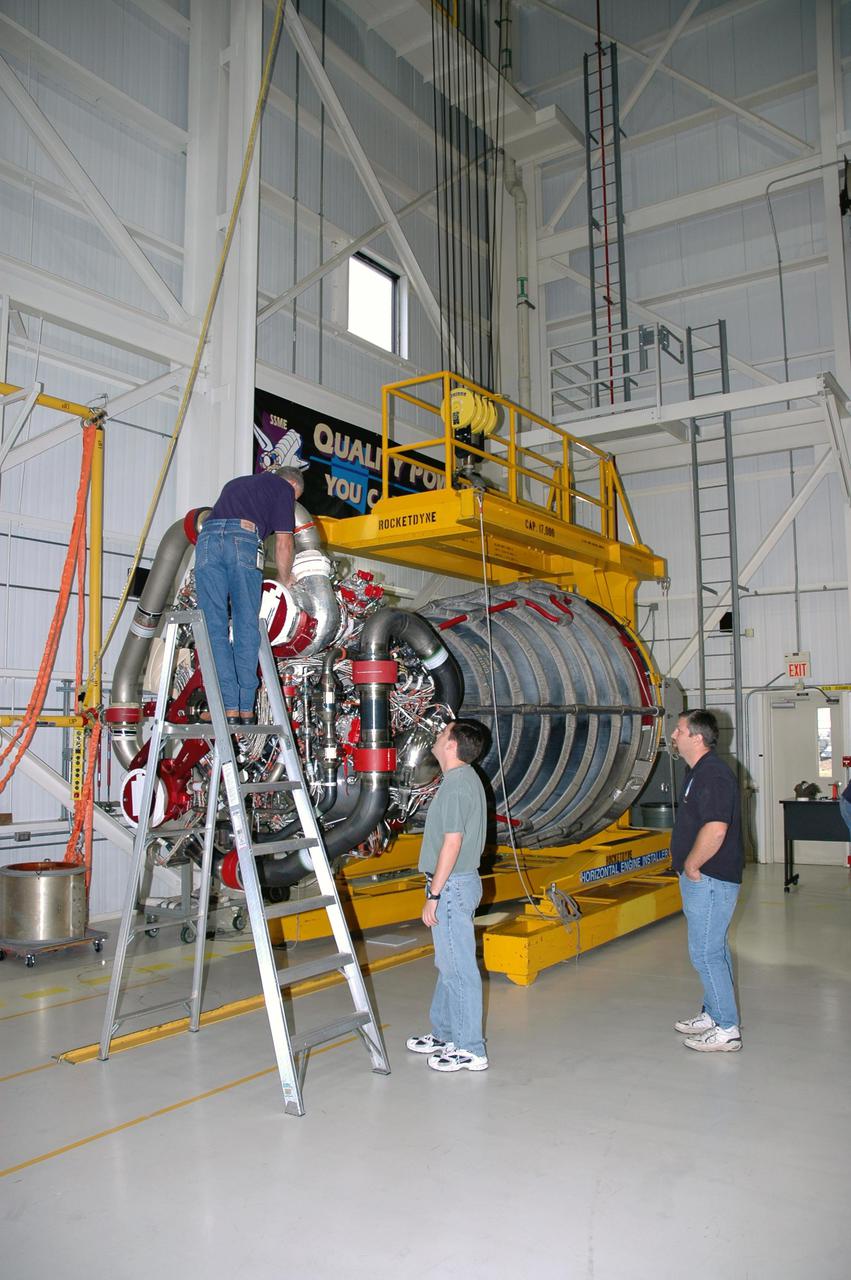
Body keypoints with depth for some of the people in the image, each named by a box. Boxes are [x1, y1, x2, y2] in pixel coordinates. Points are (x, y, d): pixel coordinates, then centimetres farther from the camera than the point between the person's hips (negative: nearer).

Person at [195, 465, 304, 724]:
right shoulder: (284, 487, 19)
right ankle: (246, 708, 1)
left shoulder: (236, 483, 38)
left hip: (207, 537, 4)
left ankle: (229, 707, -6)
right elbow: (283, 541, 9)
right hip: (243, 540, -4)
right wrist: (285, 583, 22)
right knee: (247, 627, 3)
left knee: (214, 628, 1)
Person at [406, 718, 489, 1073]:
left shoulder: (456, 785, -20)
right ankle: (445, 1034, 32)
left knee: (459, 967, -2)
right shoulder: (465, 779, 12)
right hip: (459, 883, 11)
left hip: (452, 885, -11)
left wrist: (433, 895, -19)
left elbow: (451, 844, -23)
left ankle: (470, 1049, 8)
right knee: (448, 963, 19)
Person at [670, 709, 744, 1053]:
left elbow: (715, 830, -31)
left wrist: (691, 865, -19)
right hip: (703, 879, 11)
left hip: (709, 879, -11)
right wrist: (689, 868, 18)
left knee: (706, 952, -4)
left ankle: (726, 1030, 5)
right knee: (713, 949, 18)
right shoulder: (699, 772, 13)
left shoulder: (714, 775, -21)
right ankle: (713, 1014, 30)